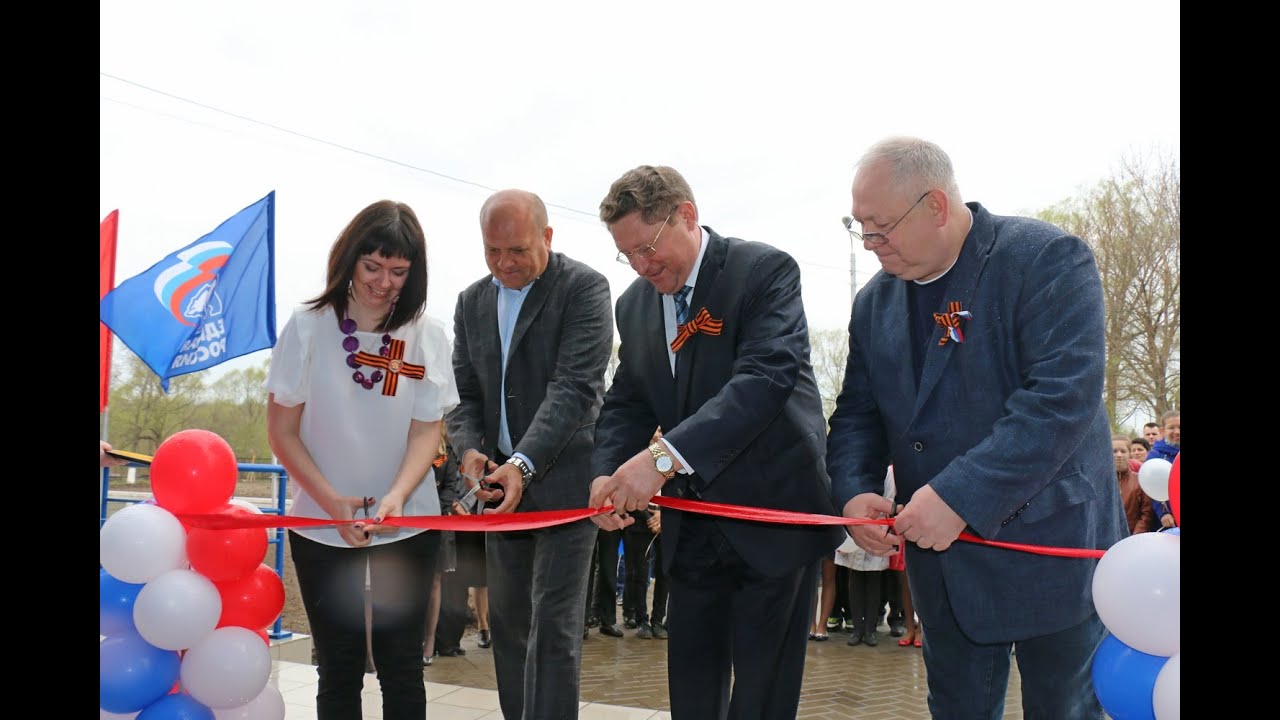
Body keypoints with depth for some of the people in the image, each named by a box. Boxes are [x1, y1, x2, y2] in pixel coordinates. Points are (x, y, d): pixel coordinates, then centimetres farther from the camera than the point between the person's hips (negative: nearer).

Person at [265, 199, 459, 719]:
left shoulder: (427, 335, -2)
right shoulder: (309, 326, -5)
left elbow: (427, 430, -4)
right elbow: (282, 430, -3)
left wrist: (395, 497, -21)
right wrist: (334, 503, -14)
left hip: (406, 524, 0)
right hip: (322, 525, 0)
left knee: (401, 667, 5)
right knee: (338, 670, 8)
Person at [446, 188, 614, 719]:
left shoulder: (583, 288, -9)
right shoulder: (471, 301, 10)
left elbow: (575, 387, -19)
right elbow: (464, 392, 11)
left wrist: (523, 463, -29)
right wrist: (470, 447, -10)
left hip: (562, 481, -6)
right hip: (500, 483, 6)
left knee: (553, 627, -5)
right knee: (507, 622, 14)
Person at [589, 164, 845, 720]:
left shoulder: (766, 270, -13)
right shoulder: (634, 304, 7)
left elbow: (766, 377, -27)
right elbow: (626, 401, 10)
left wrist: (664, 456, -35)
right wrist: (608, 472, -12)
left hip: (773, 514, -6)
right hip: (692, 524, 6)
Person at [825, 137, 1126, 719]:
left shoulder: (1048, 259, -14)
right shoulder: (874, 302, 7)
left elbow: (1065, 396, -24)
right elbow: (857, 414, 9)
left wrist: (960, 496, -29)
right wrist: (853, 491, -12)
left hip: (1051, 551, -5)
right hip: (942, 560, 5)